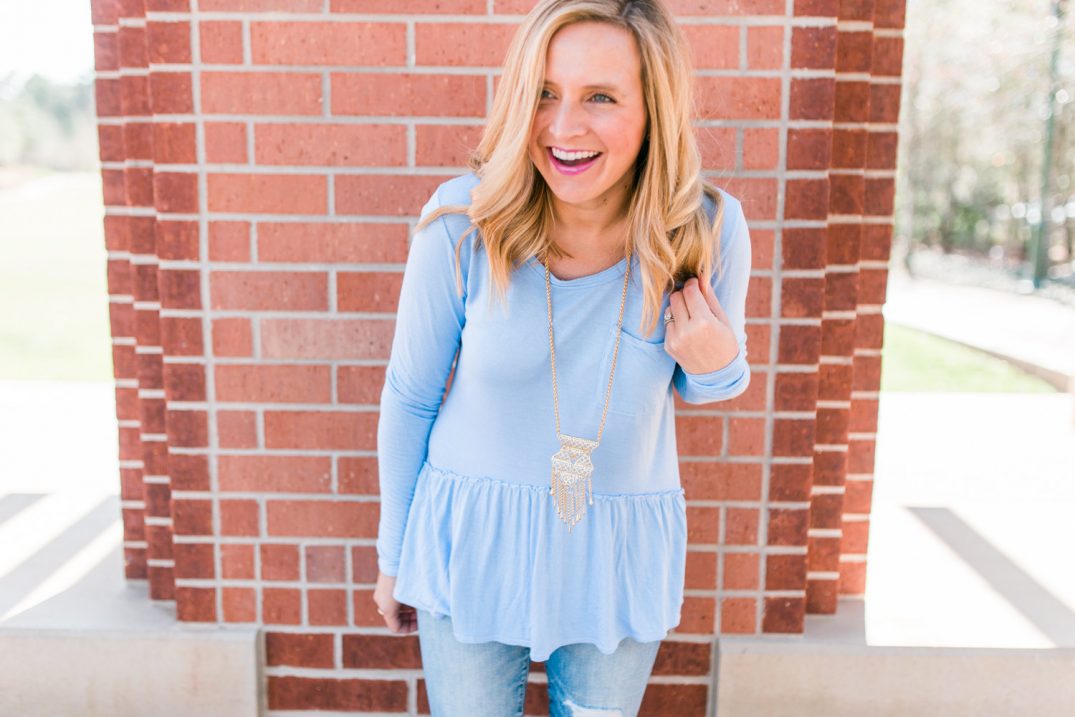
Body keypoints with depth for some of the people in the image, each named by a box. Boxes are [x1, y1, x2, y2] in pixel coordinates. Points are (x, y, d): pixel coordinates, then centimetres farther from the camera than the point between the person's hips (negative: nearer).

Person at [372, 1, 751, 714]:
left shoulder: (710, 229, -15)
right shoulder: (462, 220, -19)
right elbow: (409, 398, -5)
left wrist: (716, 366, -20)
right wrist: (394, 554, 5)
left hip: (622, 553, 2)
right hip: (471, 543, -1)